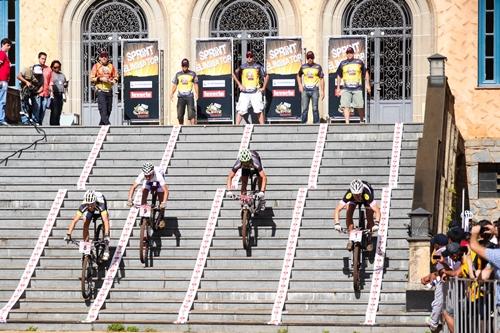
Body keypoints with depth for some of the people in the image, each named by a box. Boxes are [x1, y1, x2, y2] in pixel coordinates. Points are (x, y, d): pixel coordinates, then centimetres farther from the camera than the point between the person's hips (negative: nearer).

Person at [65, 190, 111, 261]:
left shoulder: (100, 205, -45)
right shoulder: (83, 206, -39)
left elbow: (105, 220, -52)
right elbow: (75, 220, -42)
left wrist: (106, 236, -63)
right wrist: (68, 234, -51)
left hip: (100, 210, -2)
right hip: (89, 212, 2)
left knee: (105, 222, -22)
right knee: (85, 225, -19)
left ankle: (106, 249, -14)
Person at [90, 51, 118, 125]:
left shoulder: (111, 66, 12)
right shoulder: (96, 66, 2)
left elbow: (116, 76, 19)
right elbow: (92, 78, -1)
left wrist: (113, 81, -3)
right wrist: (100, 79, -15)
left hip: (109, 90, 4)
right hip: (100, 90, -4)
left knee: (108, 109, 5)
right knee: (103, 108, -16)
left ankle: (101, 124, 16)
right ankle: (107, 124, -23)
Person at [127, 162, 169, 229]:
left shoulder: (158, 176, -45)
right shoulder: (141, 175, -39)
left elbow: (166, 190, -49)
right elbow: (133, 187, -39)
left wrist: (164, 203, -62)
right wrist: (130, 199, -53)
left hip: (158, 182, -2)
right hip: (148, 183, 2)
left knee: (161, 201, -9)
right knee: (144, 193, -20)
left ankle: (161, 219, 15)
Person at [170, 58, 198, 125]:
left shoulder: (192, 74, 6)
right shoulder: (178, 74, 11)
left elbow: (195, 84, 7)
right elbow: (175, 85, 13)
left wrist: (196, 93, -7)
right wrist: (172, 93, -1)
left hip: (189, 96, -3)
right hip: (180, 96, 3)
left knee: (191, 113, -13)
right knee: (180, 114, 4)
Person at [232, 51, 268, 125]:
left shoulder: (258, 66, 4)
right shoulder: (242, 67, 5)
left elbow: (266, 76, 11)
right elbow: (234, 74, 15)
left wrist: (263, 88, 5)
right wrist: (239, 85, 6)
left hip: (255, 92, -1)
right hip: (244, 92, 1)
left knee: (259, 110, -7)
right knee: (240, 110, -4)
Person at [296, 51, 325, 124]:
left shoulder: (318, 67, 2)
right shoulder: (303, 67, 9)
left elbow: (321, 79, 3)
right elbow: (298, 75, 26)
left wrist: (322, 91, -2)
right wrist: (300, 85, 11)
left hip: (314, 90, -2)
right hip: (305, 90, 2)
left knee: (315, 109, -3)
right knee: (304, 109, 0)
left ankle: (316, 123, 1)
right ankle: (303, 123, 3)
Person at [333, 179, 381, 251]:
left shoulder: (367, 195, -45)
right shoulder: (349, 195, -41)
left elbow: (377, 211, -48)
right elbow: (337, 210, -39)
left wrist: (376, 223, -62)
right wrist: (337, 223, -52)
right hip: (353, 201, 1)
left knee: (369, 218, -15)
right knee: (348, 215, -20)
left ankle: (369, 241, 7)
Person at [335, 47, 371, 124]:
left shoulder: (359, 62, 8)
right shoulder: (342, 64, 10)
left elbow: (366, 73, 16)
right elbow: (339, 76, 18)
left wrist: (367, 85, 9)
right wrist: (338, 88, 15)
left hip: (357, 88, -1)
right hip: (346, 88, 1)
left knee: (360, 106, -2)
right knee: (345, 106, -13)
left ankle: (362, 121, 17)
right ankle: (347, 123, -16)